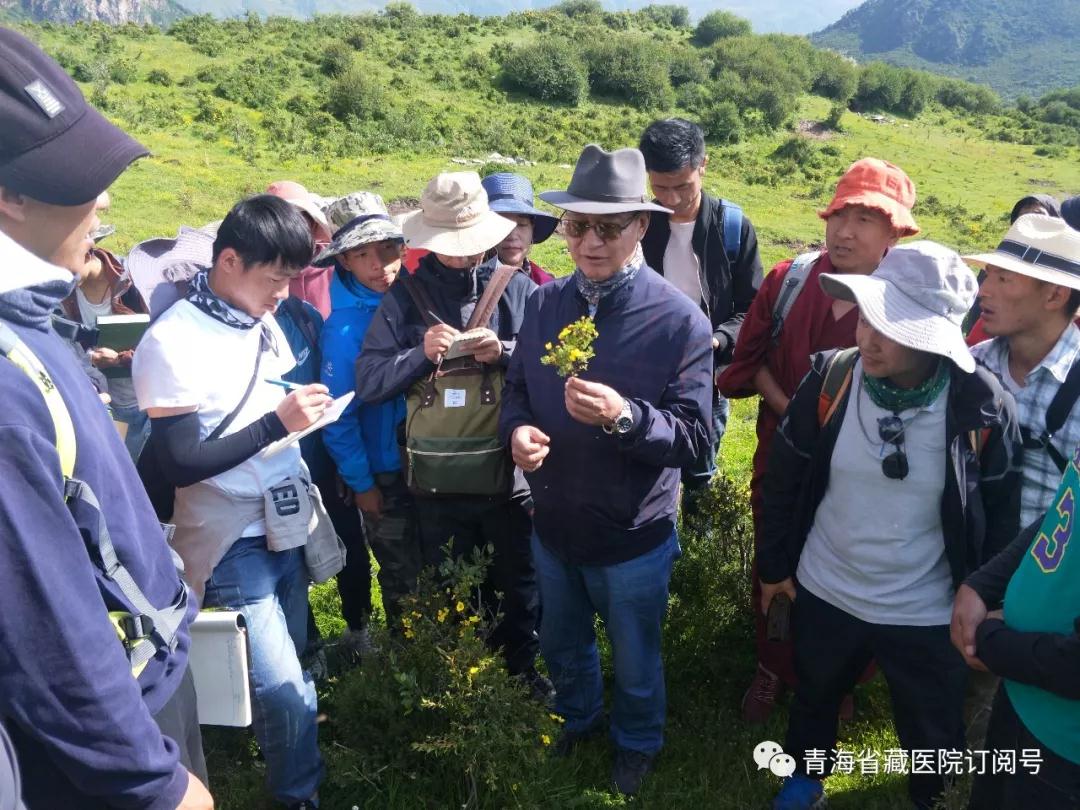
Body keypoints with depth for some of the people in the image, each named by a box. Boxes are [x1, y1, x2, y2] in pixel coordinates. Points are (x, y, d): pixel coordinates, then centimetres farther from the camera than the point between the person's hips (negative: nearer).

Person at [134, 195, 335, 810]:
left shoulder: (263, 321, 4)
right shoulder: (172, 343, -18)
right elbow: (180, 464, -19)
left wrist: (308, 409, -1)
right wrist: (278, 422, -23)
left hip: (287, 527, 7)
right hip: (235, 545, -6)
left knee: (290, 674, 18)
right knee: (284, 690, -5)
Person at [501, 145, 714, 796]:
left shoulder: (679, 320, -19)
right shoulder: (546, 303, -5)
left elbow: (695, 437, -21)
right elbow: (518, 388, 6)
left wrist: (624, 418, -39)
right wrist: (518, 428, -16)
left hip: (633, 538, -4)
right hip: (554, 524, 4)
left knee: (635, 663, 21)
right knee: (563, 645, 29)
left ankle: (637, 742, 52)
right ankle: (578, 716, 59)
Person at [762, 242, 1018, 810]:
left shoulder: (982, 406, -20)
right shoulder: (829, 380, -17)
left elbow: (998, 514, -5)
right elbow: (784, 480, -4)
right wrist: (774, 566, 3)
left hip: (928, 616, -1)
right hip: (823, 594, 2)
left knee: (934, 741, 20)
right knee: (814, 698, 27)